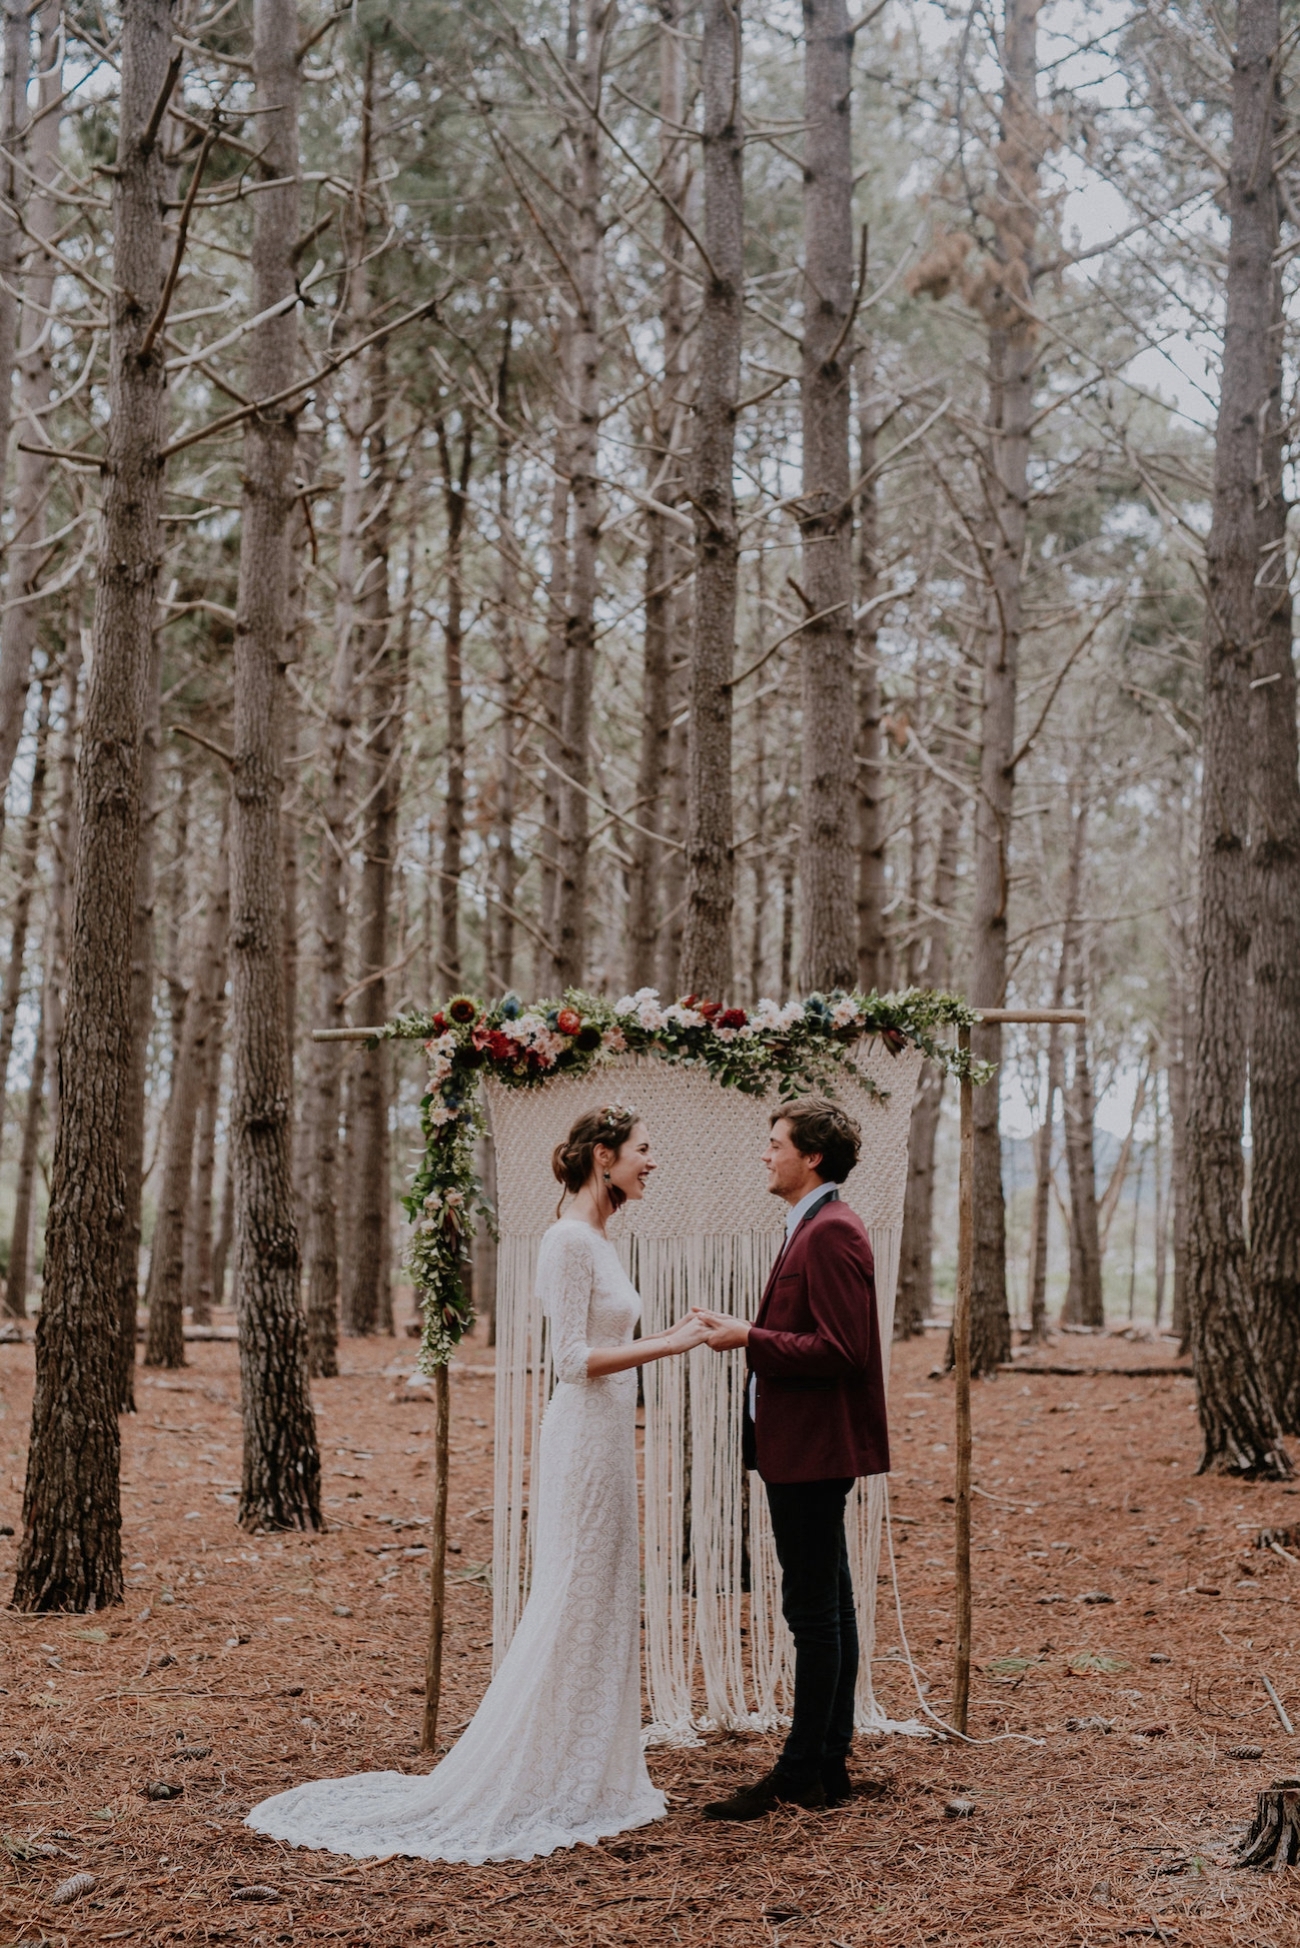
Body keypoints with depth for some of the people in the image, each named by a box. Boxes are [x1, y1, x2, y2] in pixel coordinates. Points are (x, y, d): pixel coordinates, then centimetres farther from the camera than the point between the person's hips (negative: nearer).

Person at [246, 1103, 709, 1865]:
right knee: (570, 1607, -4)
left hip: (609, 1436, 10)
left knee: (608, 1604, 12)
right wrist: (670, 1344, -18)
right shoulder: (569, 1240, -15)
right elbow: (575, 1358, -19)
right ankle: (535, 1785, 5)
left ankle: (591, 1779, 21)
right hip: (584, 1438, -10)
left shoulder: (600, 1240, 13)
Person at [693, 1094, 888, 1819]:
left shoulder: (831, 1232, -16)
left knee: (813, 1611, -4)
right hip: (805, 1448, 11)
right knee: (829, 1607, 14)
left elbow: (837, 1349, -22)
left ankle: (802, 1774, 3)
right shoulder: (816, 1227, 16)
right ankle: (829, 1765, 21)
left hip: (814, 1452, -11)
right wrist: (749, 1334, 8)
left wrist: (750, 1339, -18)